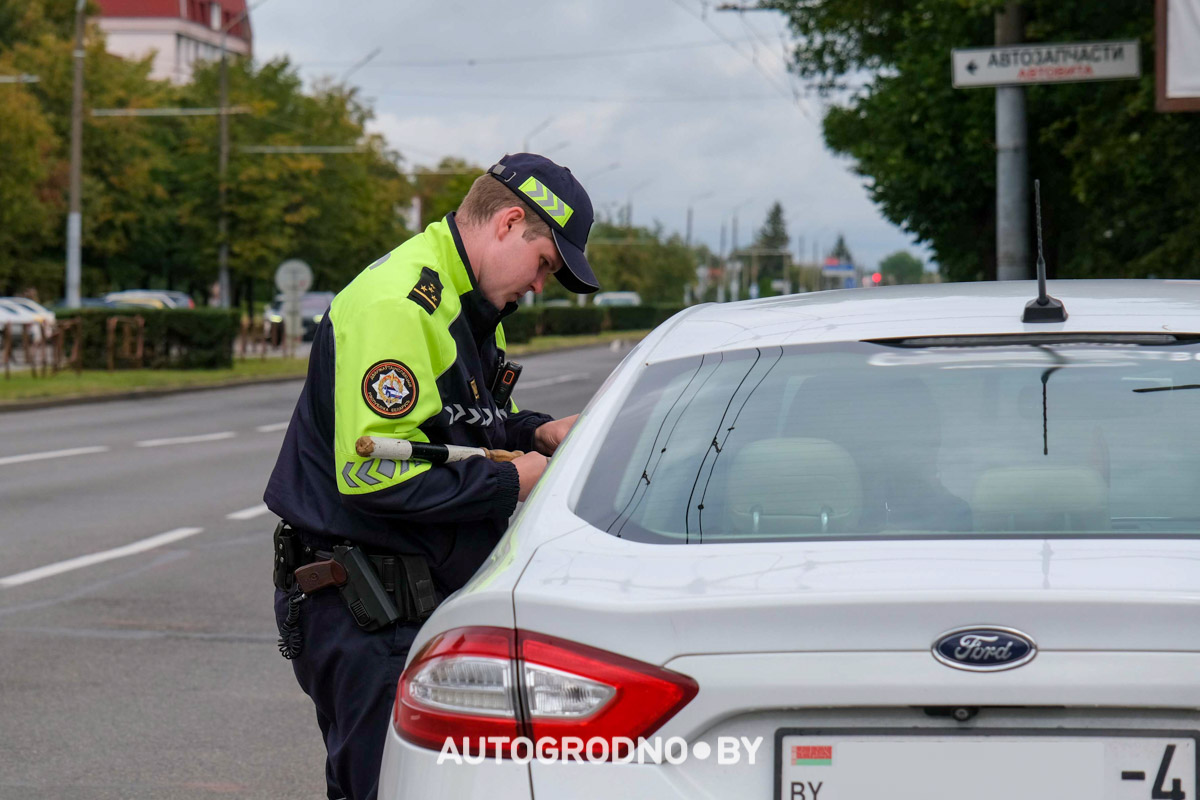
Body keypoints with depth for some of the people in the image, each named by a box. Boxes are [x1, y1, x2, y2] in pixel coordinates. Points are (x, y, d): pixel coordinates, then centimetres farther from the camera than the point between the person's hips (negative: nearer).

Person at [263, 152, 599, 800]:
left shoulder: (464, 303, 15)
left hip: (427, 596, 10)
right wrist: (509, 482, -17)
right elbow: (373, 473, -26)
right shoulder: (397, 304, -19)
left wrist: (533, 434, 8)